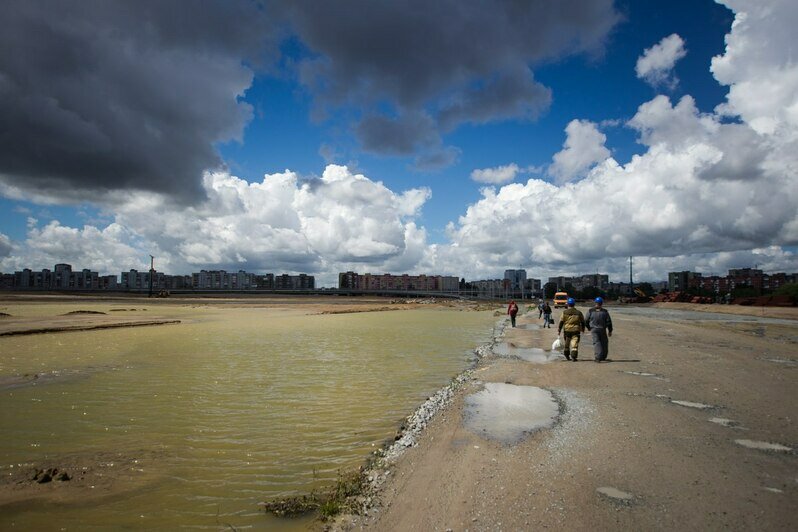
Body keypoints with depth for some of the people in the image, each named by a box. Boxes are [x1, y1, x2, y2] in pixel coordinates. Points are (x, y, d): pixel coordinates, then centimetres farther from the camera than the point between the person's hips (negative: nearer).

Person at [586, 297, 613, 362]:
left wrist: (589, 328, 19)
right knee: (604, 342, 17)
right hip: (602, 330, 1)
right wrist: (610, 331, 6)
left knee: (596, 342, -2)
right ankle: (603, 356, 24)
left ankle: (598, 357, -16)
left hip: (593, 329, 0)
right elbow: (609, 322, -3)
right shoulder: (604, 312, -4)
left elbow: (586, 321, 2)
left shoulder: (590, 311, -4)